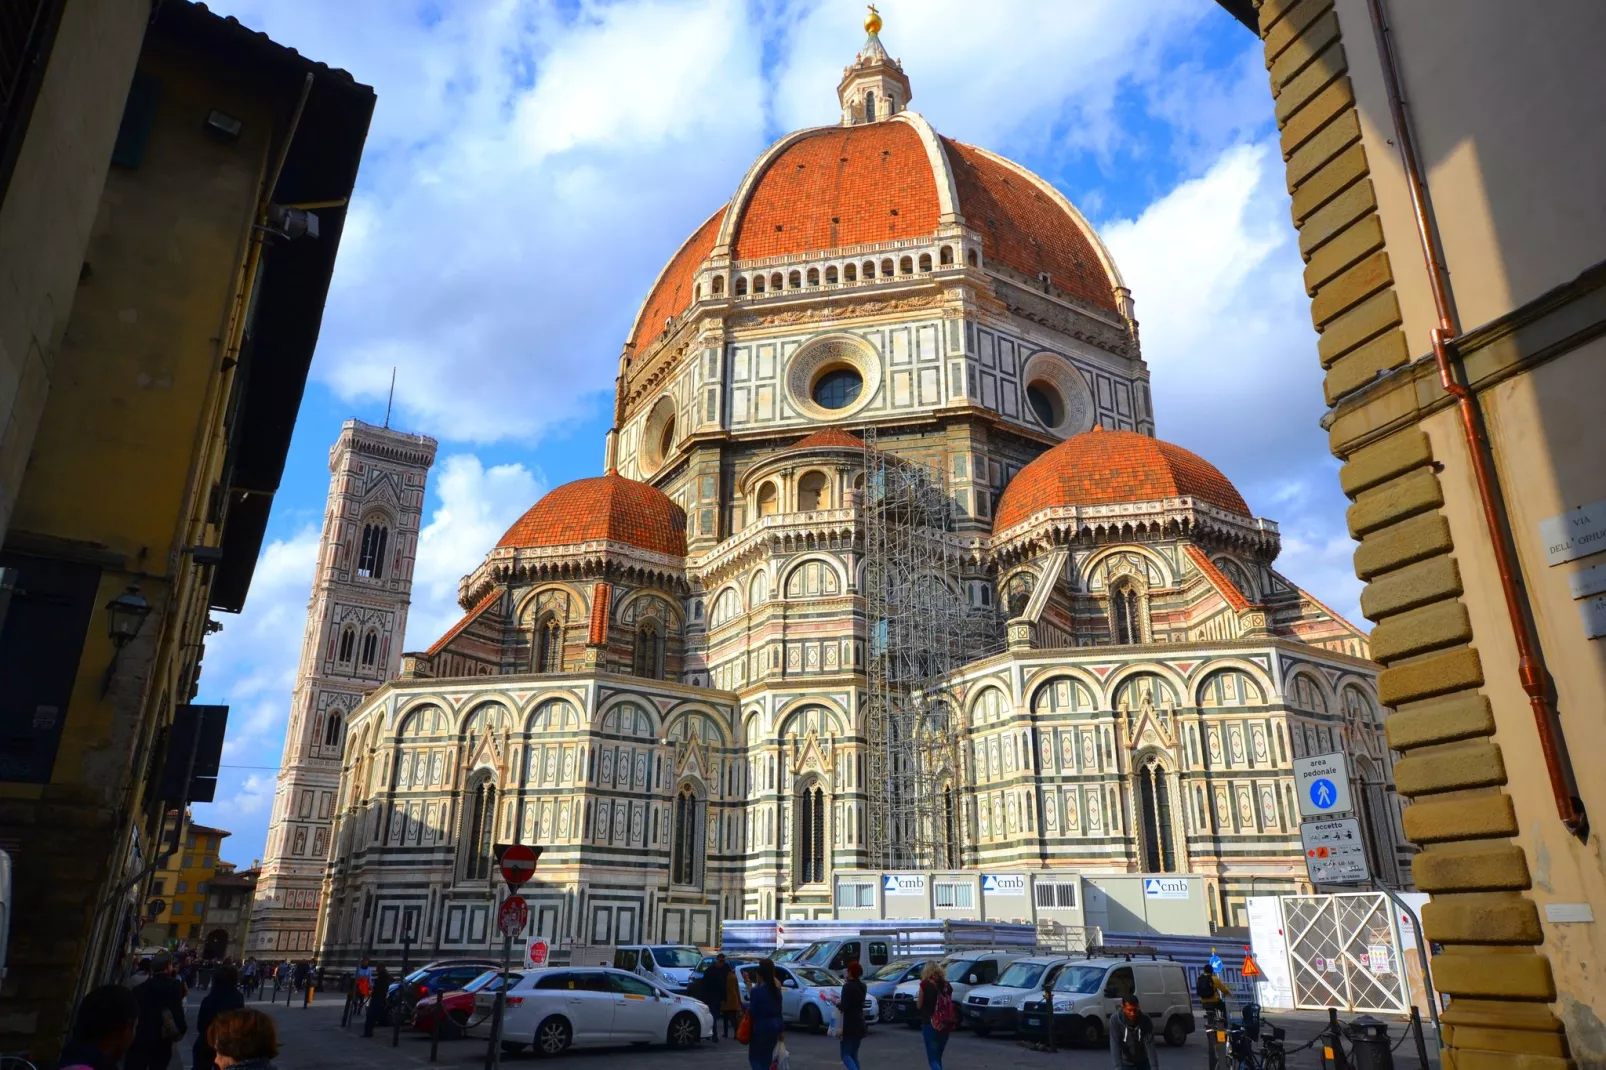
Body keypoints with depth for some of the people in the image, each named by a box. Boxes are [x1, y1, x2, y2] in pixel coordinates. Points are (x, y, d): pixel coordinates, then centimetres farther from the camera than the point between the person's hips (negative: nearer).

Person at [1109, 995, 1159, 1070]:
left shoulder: (1146, 1020, -22)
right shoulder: (1115, 1020, -26)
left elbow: (1150, 1046, -23)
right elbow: (1115, 1046, -30)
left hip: (1143, 1061, 2)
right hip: (1126, 1062, -2)